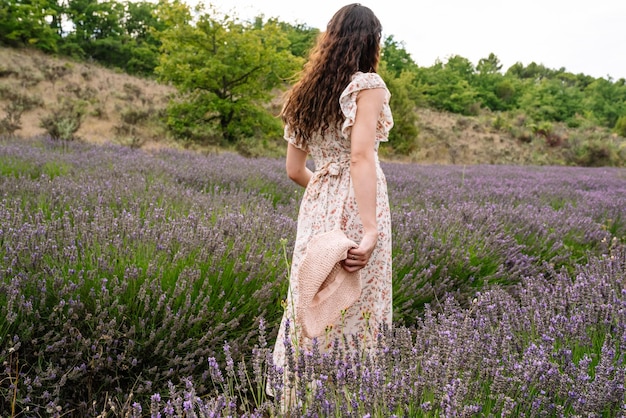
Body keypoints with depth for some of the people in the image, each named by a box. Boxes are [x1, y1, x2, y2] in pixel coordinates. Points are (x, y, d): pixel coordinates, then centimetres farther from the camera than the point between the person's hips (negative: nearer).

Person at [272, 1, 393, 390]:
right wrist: (370, 230, -24)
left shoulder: (307, 93, 13)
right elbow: (361, 157, -19)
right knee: (354, 309, 2)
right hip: (354, 210, -6)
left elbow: (294, 170, 14)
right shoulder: (367, 84, -6)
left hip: (316, 209, 6)